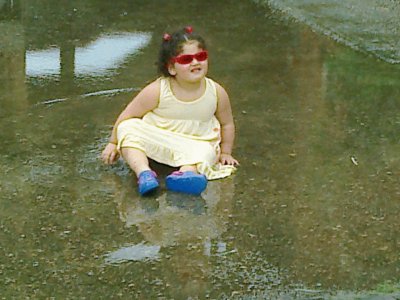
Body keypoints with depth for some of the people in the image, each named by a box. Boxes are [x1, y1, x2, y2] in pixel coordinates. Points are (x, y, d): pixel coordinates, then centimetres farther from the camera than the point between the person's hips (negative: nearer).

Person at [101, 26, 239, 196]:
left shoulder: (216, 92, -7)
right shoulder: (157, 91, -14)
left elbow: (227, 123, 11)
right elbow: (128, 116, -3)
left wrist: (225, 153, 14)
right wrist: (113, 143, 3)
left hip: (196, 145, 0)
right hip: (155, 141, 0)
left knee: (204, 152, -34)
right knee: (129, 128, -26)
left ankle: (187, 173, -63)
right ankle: (144, 172, -44)